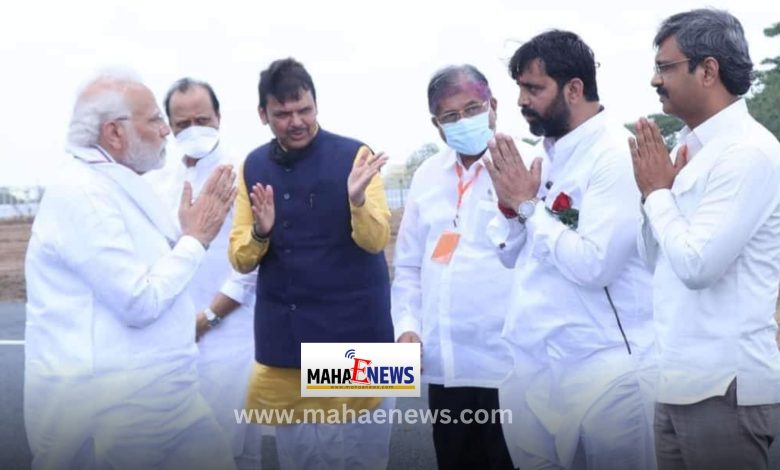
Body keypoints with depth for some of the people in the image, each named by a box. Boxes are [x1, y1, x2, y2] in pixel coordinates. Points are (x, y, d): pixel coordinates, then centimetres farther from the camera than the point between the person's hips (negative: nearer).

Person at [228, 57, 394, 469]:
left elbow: (375, 242, -12)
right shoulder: (253, 167, 4)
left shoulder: (354, 155, -6)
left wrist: (358, 199, -31)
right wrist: (260, 233, -18)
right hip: (283, 335, 3)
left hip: (352, 331, -3)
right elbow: (240, 260, 3)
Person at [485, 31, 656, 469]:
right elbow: (507, 255, 14)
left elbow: (593, 265, -24)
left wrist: (528, 204, -14)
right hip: (530, 360, 8)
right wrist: (509, 204, -4)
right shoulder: (547, 153, 10)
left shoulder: (616, 154, -13)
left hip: (602, 366, -7)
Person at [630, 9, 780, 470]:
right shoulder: (691, 148, 11)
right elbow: (656, 259, 16)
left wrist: (658, 191, -9)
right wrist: (655, 190, 0)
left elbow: (696, 265, -22)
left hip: (724, 388, -8)